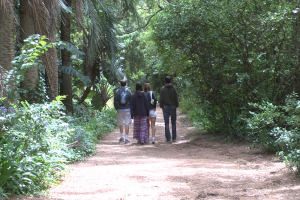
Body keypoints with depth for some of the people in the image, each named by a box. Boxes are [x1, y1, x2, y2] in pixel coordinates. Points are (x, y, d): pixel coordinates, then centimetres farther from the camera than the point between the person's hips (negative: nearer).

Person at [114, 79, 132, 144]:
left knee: (121, 123, 14)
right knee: (127, 124, 1)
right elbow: (131, 100, 0)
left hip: (120, 109, 1)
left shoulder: (117, 91, -1)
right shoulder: (129, 91, -1)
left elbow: (115, 101, 0)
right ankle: (126, 138, -1)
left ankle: (122, 136, 10)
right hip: (127, 109, -1)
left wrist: (116, 108, 11)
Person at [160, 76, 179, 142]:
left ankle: (168, 138, -2)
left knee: (166, 123, 2)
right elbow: (176, 98, -1)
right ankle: (174, 138, 8)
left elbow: (161, 99, -3)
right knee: (173, 123, 8)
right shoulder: (173, 88, -2)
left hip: (165, 107, -1)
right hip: (173, 107, 1)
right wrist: (177, 105, 10)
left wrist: (161, 106, 8)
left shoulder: (162, 89, -4)